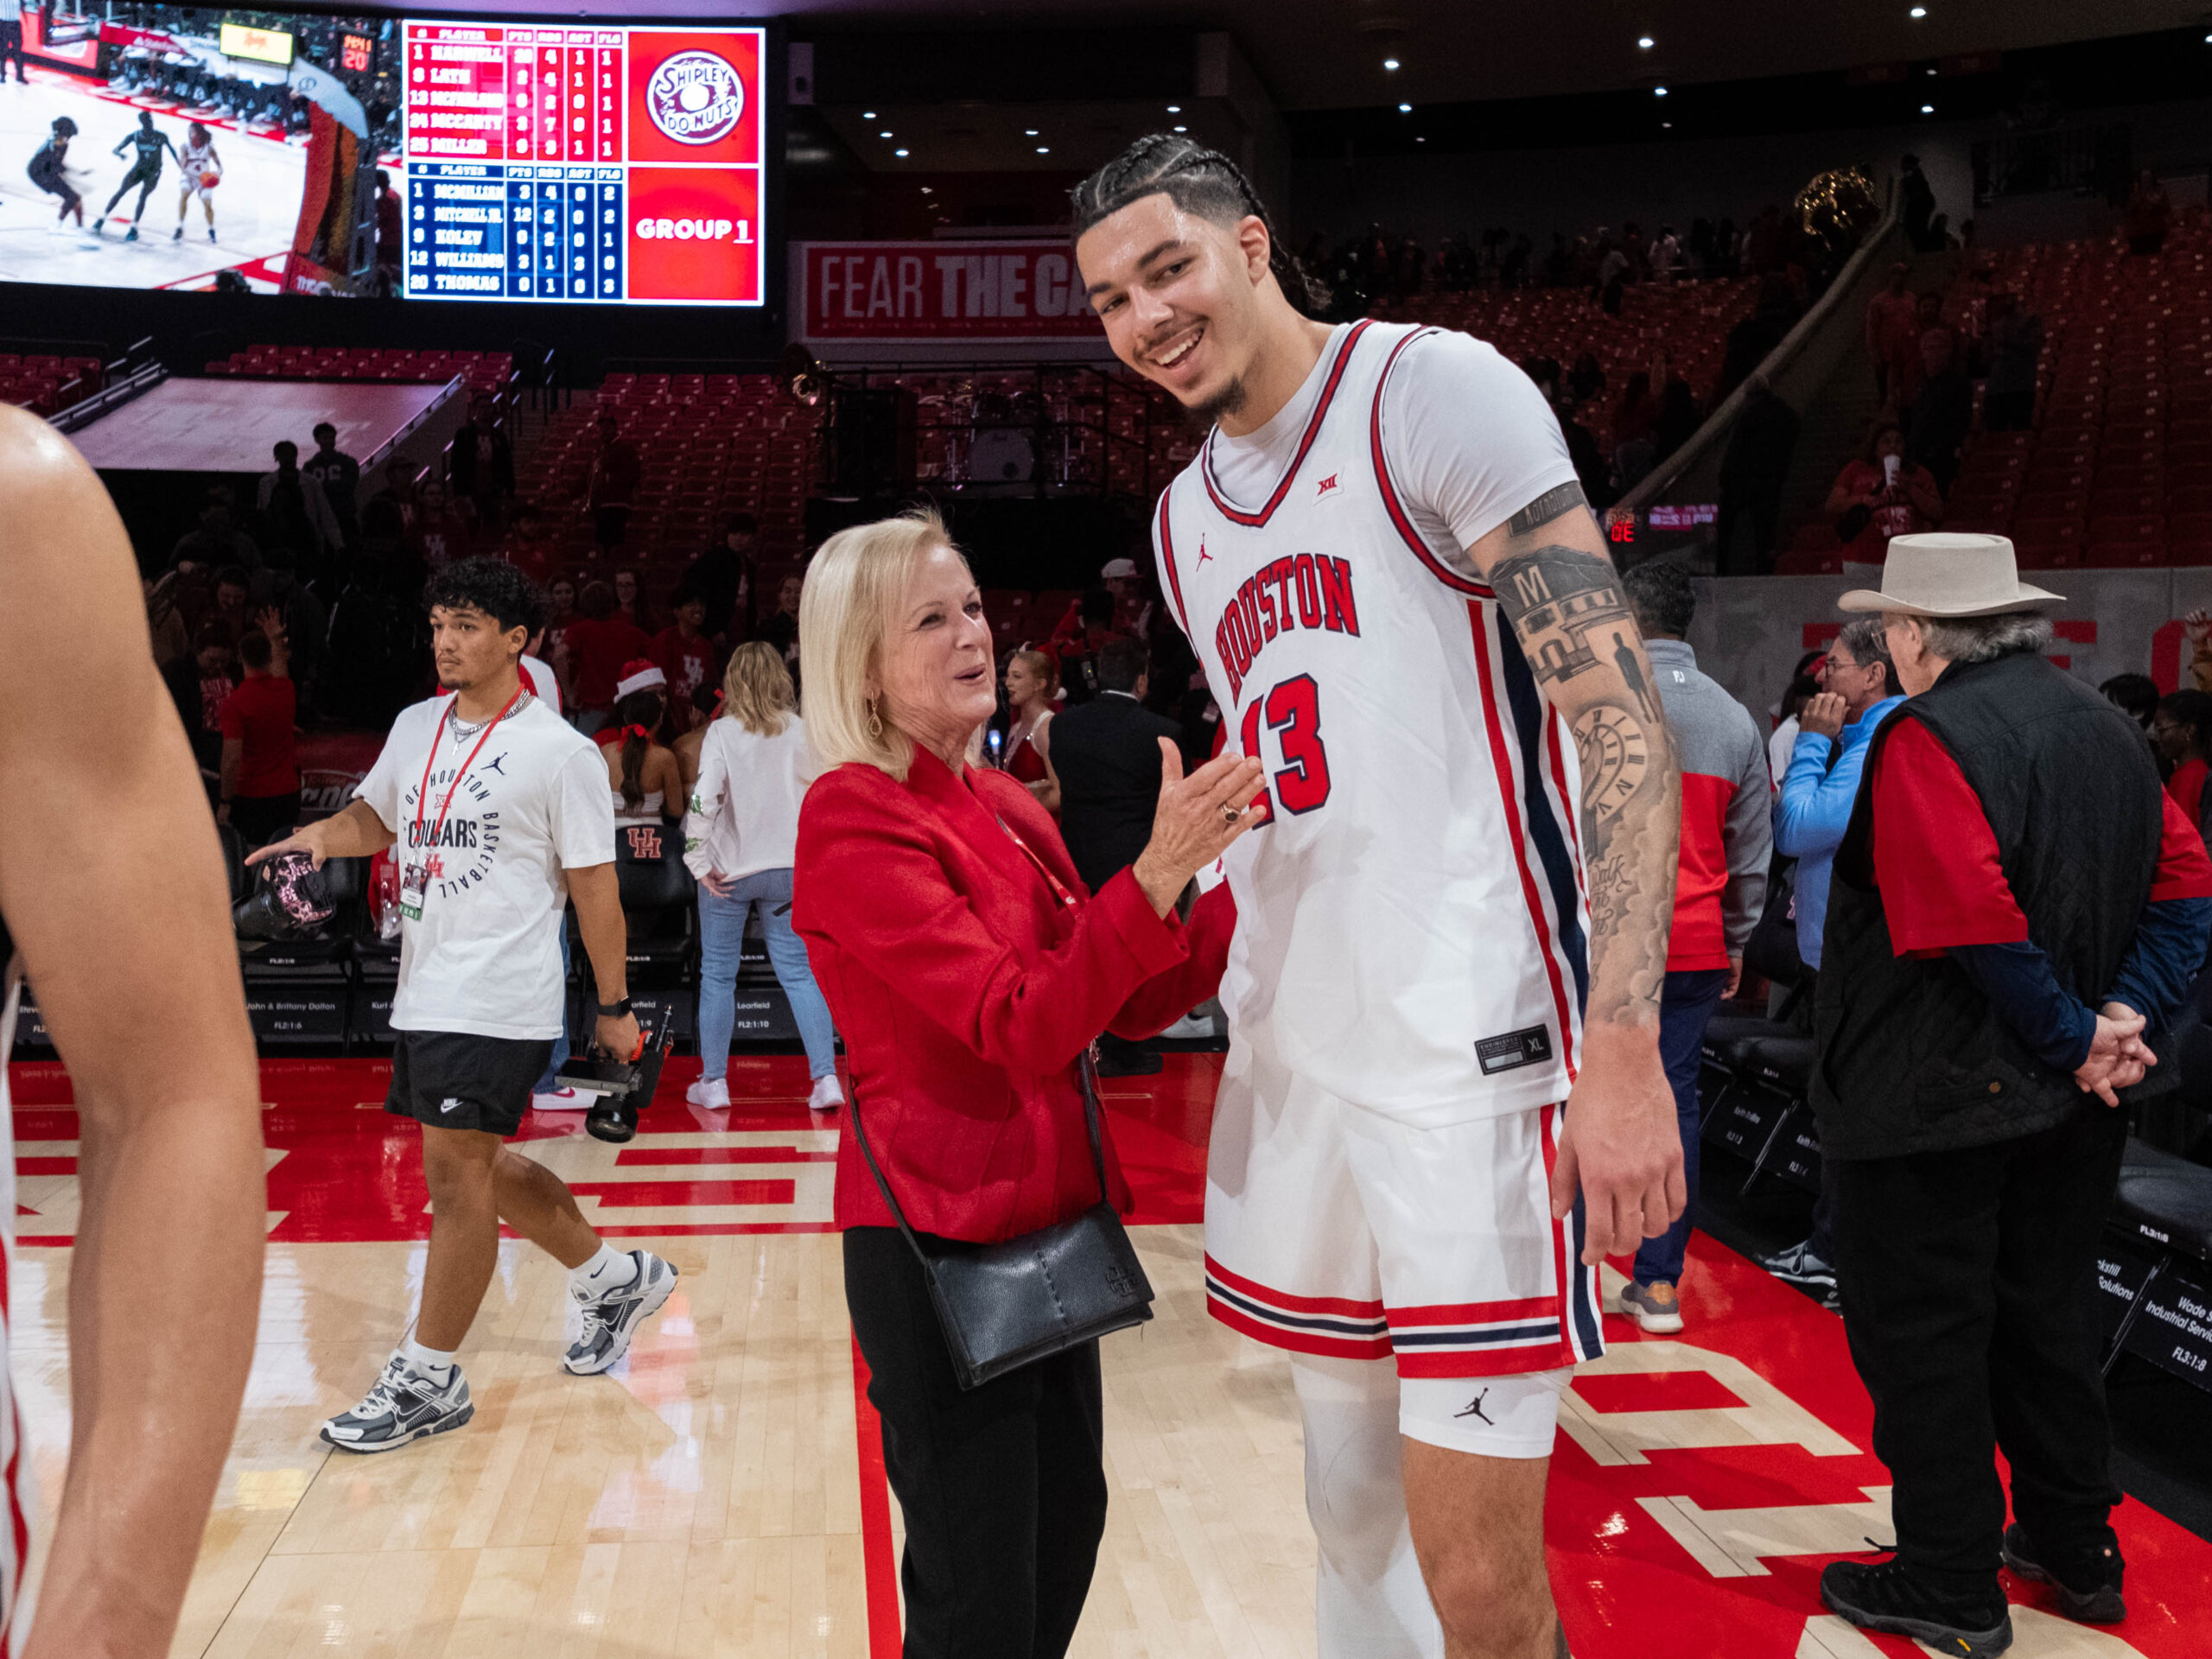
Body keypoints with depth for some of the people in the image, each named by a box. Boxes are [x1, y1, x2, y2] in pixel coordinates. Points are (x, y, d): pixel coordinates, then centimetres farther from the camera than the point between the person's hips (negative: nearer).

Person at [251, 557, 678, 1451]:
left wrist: (614, 1007, -7)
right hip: (424, 991, 8)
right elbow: (375, 817, 26)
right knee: (478, 1168, 16)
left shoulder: (559, 752, -9)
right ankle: (617, 1278, 35)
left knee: (456, 1174, -5)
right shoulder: (416, 726, 11)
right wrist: (323, 834, 2)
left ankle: (429, 1377, 9)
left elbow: (594, 886, -7)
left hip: (497, 1000, -8)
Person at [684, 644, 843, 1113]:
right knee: (800, 973, 7)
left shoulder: (722, 732, -8)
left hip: (730, 870, -2)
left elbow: (703, 798, -17)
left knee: (718, 976, 9)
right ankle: (825, 1078, 0)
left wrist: (698, 861, -9)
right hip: (790, 868, 2)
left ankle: (713, 1081, 15)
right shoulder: (802, 731, 0)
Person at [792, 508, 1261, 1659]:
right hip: (938, 1239, -8)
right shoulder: (853, 819, -15)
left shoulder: (1005, 806, 9)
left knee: (1067, 1523, 20)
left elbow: (1133, 1008, 10)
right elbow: (1021, 1027, -25)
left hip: (1050, 1217, 8)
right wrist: (1153, 877, -34)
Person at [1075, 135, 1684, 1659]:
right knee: (1355, 1511, 16)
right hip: (1294, 1054, 7)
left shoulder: (1431, 390, -7)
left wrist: (1624, 1043, -22)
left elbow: (1617, 706, -15)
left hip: (1469, 1046, -7)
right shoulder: (1184, 520, 17)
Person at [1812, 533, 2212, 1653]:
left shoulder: (1928, 737, -18)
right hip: (2072, 1104, 8)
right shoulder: (2107, 730, 9)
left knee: (1922, 1339, 4)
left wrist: (2073, 1038, -17)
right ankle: (2077, 1551, 32)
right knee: (2048, 1319, 20)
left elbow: (1973, 923, -28)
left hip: (1934, 1098, -8)